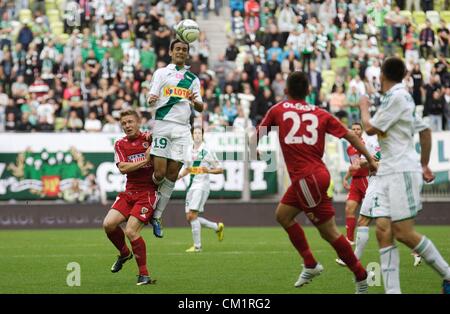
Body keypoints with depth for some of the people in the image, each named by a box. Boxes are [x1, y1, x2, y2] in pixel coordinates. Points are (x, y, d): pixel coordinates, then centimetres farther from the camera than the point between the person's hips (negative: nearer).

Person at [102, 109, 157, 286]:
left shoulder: (149, 139, 0)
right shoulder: (120, 144, 8)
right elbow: (122, 168, -6)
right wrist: (145, 160, -15)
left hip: (148, 192, -5)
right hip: (129, 192, 5)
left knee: (131, 231, -17)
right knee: (109, 224, -11)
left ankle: (144, 275, -4)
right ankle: (124, 253, 19)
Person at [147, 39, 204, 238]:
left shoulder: (193, 78, 19)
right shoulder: (161, 73, 11)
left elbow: (200, 108, 16)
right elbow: (151, 98, 3)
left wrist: (195, 101, -7)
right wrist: (151, 99, -22)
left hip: (182, 128, 3)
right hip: (163, 124, -3)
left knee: (172, 175, -2)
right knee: (160, 173, -13)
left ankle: (157, 216, 7)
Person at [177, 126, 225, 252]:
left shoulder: (207, 151, -6)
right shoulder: (189, 151, 13)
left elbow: (220, 169, -2)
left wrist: (209, 170, -20)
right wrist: (178, 176, 10)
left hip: (202, 186, -7)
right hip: (191, 186, 7)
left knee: (193, 215, -15)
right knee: (189, 217, 4)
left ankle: (197, 246, -7)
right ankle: (217, 227, 22)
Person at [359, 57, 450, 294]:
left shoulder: (396, 97, -11)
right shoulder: (402, 95, 17)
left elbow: (370, 128, -9)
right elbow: (425, 131, 24)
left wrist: (364, 107, 10)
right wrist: (424, 165, 29)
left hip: (402, 171, -9)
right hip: (387, 174, 9)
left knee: (403, 233, -11)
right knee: (384, 231, -3)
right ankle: (392, 291, -9)